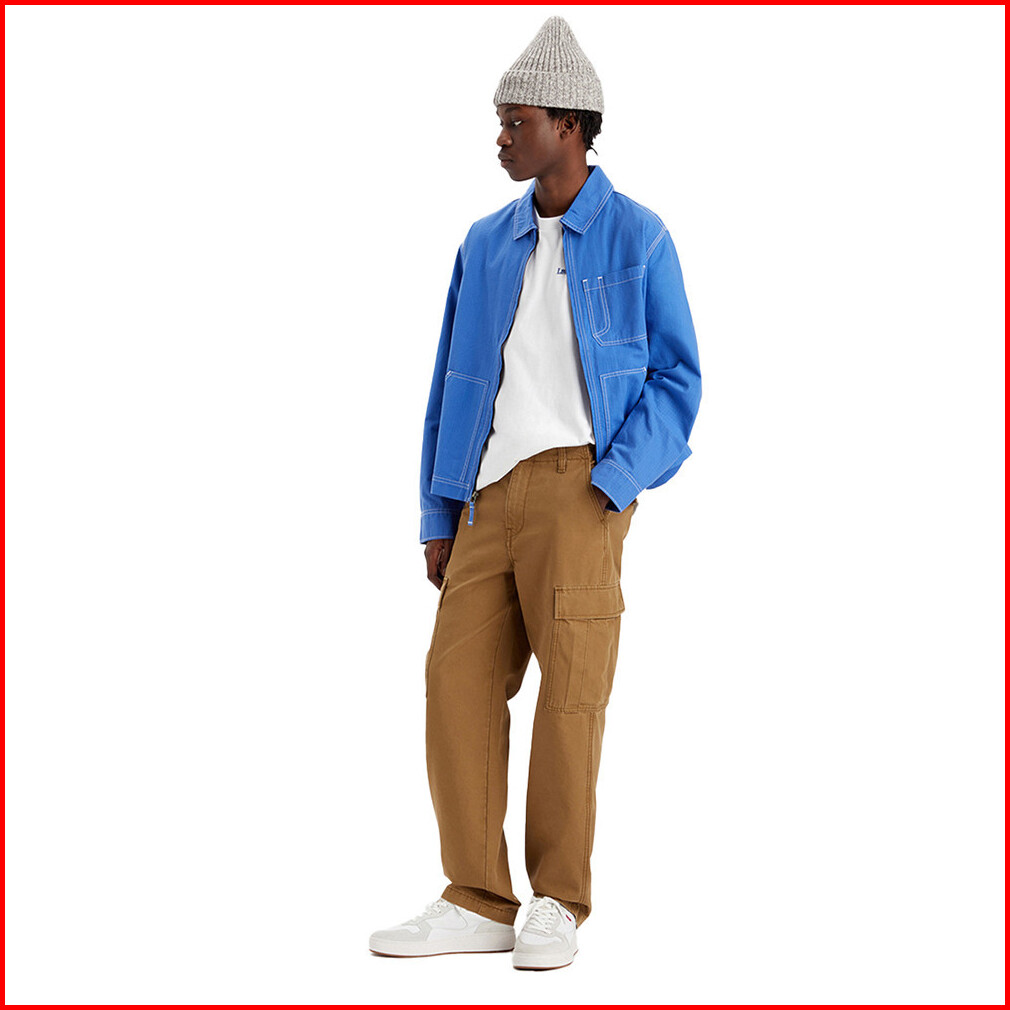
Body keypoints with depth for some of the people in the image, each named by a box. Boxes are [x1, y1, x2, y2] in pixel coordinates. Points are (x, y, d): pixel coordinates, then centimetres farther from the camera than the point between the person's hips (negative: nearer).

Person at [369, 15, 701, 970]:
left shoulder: (637, 238, 4)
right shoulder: (485, 245, 17)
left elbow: (676, 379, 2)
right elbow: (450, 387, 17)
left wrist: (613, 484, -12)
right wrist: (437, 519, 11)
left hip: (577, 484, -4)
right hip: (491, 491, 5)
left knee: (571, 687, -5)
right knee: (459, 679, -4)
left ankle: (557, 903, 8)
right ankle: (478, 902, 4)